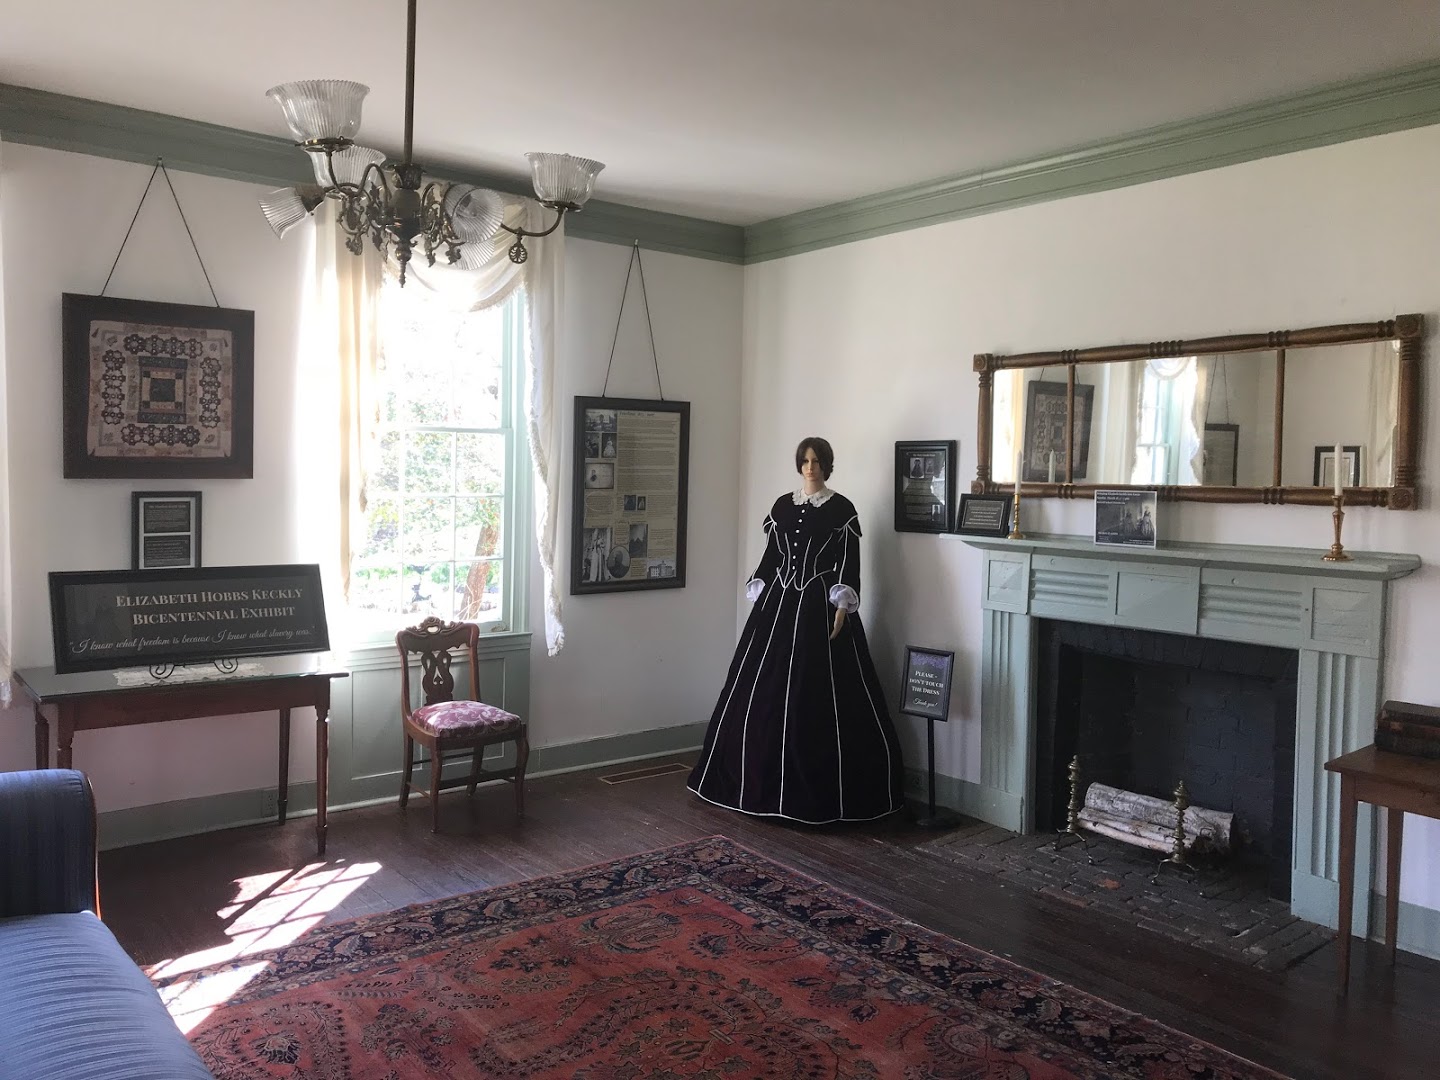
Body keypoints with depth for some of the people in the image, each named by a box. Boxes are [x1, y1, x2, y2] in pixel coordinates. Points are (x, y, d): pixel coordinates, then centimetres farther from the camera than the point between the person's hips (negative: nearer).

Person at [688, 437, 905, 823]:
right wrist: (758, 599, 8)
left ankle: (821, 791, 5)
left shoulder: (842, 509, -2)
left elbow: (849, 563, -6)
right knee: (765, 695, 5)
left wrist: (842, 608, -16)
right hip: (779, 603, 5)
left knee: (817, 697, -5)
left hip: (820, 606, -5)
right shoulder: (782, 505, 11)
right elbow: (770, 555, 13)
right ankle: (764, 781, 17)